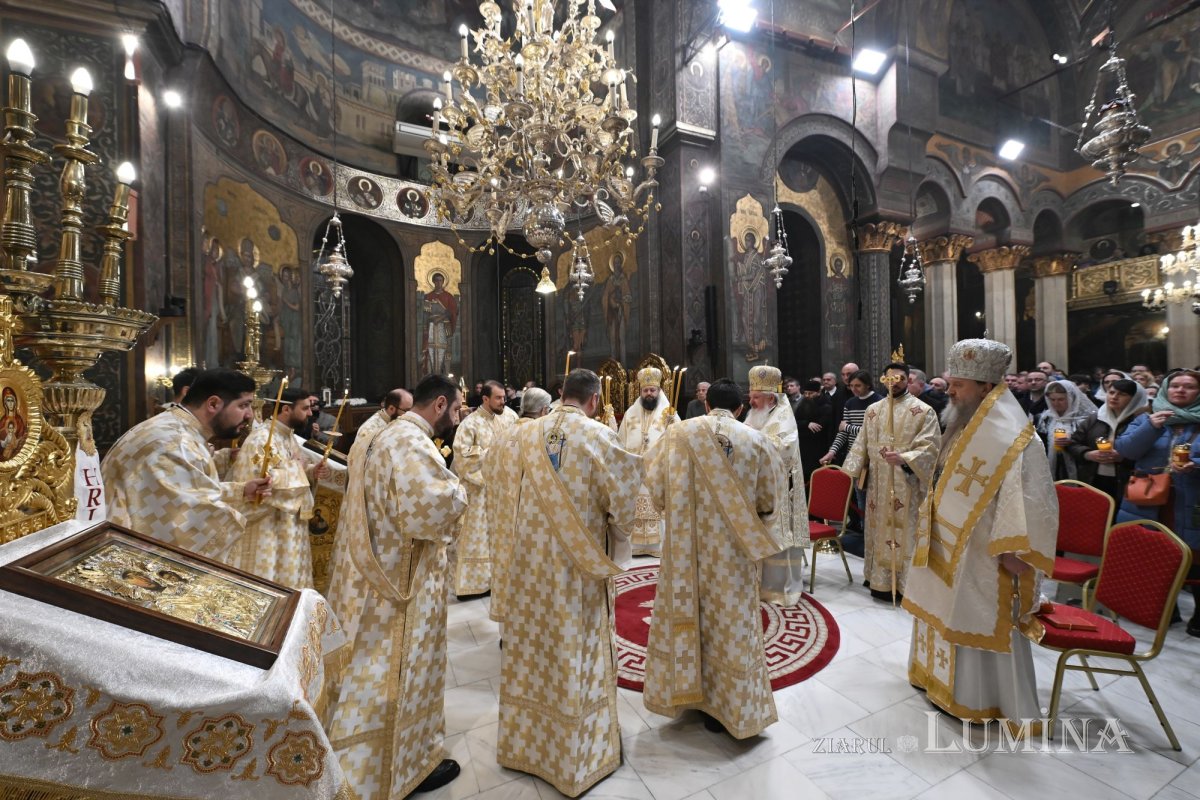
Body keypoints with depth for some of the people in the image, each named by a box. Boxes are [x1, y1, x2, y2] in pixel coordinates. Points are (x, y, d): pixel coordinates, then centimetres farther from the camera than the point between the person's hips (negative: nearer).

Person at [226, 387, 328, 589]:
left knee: (289, 576, 17)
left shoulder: (289, 436, 10)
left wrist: (312, 471, -1)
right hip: (268, 529, -9)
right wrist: (295, 467, -19)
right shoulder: (261, 438, -19)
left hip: (290, 524, 9)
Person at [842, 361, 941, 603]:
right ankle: (881, 581, 21)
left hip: (907, 484, -4)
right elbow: (861, 445, 12)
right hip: (878, 484, 4)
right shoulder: (873, 410, 11)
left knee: (905, 532, 0)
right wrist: (849, 472, 5)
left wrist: (904, 458, -26)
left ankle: (905, 584, 11)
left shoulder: (923, 410, -2)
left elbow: (930, 446, -10)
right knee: (880, 530, 10)